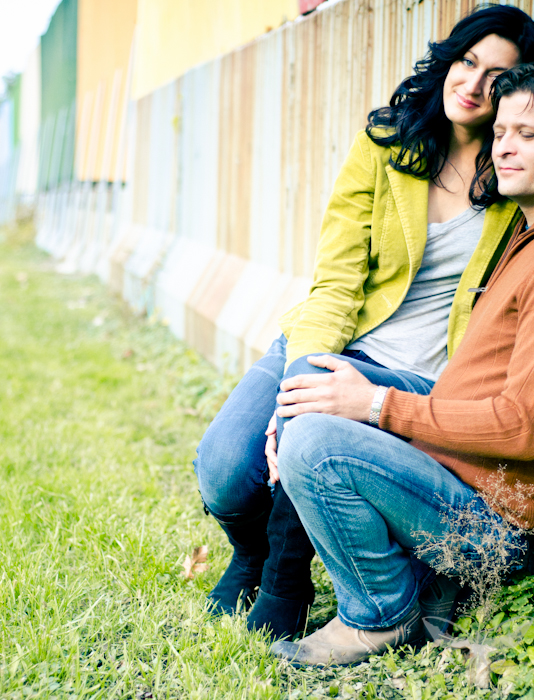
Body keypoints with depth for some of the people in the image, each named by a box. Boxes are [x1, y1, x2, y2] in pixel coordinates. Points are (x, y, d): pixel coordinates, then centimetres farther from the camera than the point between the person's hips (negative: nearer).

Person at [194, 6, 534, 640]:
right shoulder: (381, 147, 5)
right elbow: (336, 285, -4)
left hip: (423, 381, -1)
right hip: (331, 348, 2)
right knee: (223, 472, -23)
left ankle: (285, 581, -10)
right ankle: (251, 557, 16)